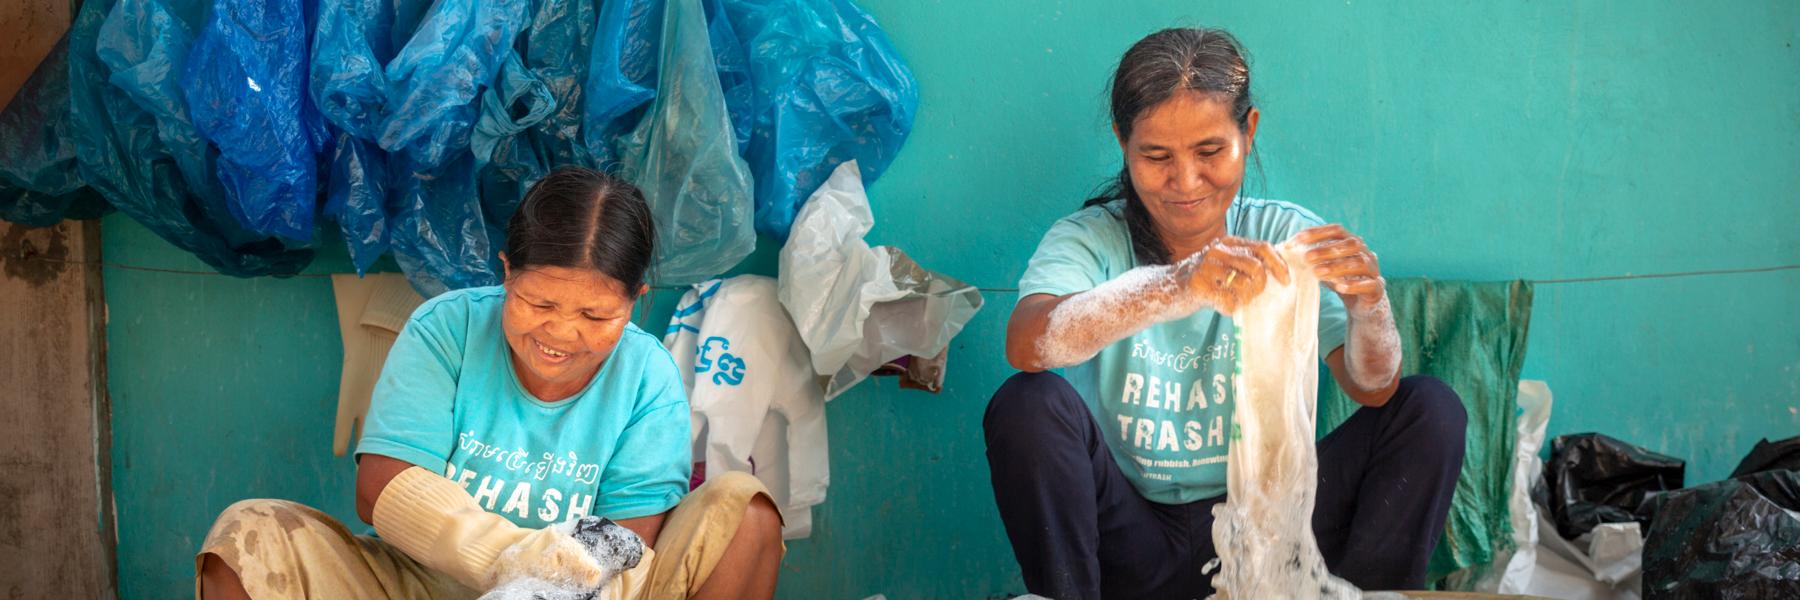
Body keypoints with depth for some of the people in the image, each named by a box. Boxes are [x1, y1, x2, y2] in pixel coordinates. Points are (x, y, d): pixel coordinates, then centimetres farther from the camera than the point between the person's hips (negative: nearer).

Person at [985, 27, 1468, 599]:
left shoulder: (1285, 235, -1)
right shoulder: (1088, 240, -8)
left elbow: (1373, 390, -11)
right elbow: (1026, 346, -31)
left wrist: (1369, 304, -35)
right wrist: (1176, 286, -49)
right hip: (1137, 543, -2)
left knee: (1430, 408, -13)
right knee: (1028, 404, -27)